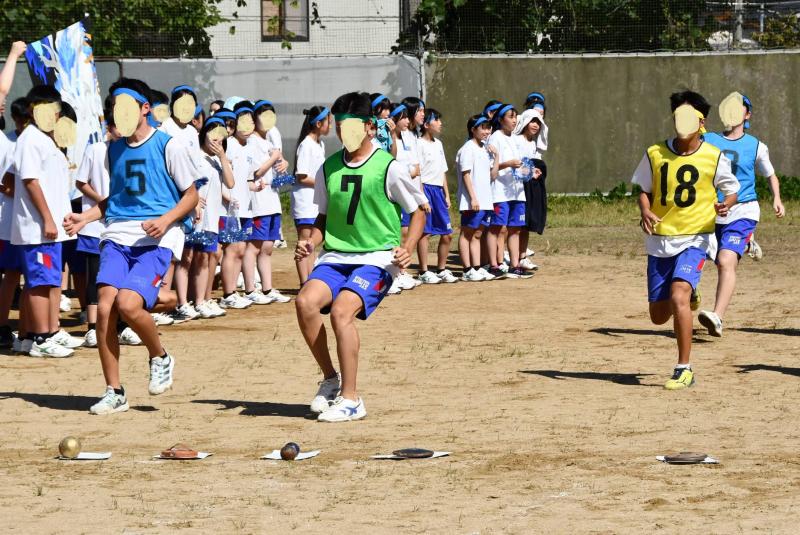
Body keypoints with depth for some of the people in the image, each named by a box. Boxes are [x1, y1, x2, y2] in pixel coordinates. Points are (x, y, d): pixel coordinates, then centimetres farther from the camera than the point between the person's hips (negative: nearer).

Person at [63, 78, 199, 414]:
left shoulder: (169, 146, -1)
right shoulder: (114, 150, 15)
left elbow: (191, 195, 3)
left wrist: (166, 220, -14)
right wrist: (84, 218, 8)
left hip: (155, 239, -5)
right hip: (117, 236, 5)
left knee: (128, 304, -24)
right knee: (104, 307, -13)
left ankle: (160, 358, 7)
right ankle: (114, 392, -2)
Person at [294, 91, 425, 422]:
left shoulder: (388, 168, -5)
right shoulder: (329, 168, 9)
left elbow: (417, 211, 4)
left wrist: (407, 248, -11)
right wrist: (311, 243, 1)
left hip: (377, 258, -5)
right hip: (336, 256, 5)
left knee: (341, 310, -29)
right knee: (306, 301, -24)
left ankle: (350, 398, -18)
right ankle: (330, 379, -3)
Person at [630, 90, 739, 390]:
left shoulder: (714, 158, -5)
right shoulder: (655, 154, -1)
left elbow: (732, 189, 8)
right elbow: (643, 190, 11)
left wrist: (726, 205, -16)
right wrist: (645, 211, -11)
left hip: (695, 239, -4)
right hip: (660, 240, 4)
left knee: (678, 297, -26)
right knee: (658, 316, 8)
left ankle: (684, 370, -17)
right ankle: (688, 298, 46)